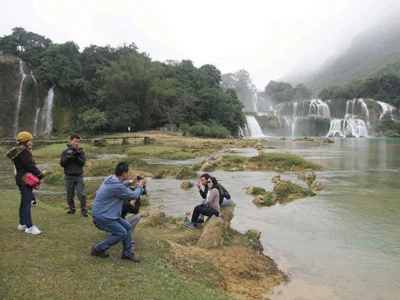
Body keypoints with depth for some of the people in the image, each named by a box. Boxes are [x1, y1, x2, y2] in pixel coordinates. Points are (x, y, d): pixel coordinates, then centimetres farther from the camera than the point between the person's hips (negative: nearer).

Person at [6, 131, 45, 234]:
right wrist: (40, 175, -15)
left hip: (21, 179, 10)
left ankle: (22, 224, 26)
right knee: (27, 202, -8)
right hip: (26, 180, -10)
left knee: (24, 201, 17)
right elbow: (30, 166, -21)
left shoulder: (18, 151, 16)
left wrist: (38, 174, 6)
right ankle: (29, 227, -4)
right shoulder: (23, 151, -16)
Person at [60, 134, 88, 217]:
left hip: (79, 176, 0)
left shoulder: (81, 151, 1)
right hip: (69, 177, 1)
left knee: (81, 194, -6)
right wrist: (68, 157, -20)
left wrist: (77, 157, -24)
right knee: (70, 195, 10)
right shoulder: (65, 152, -1)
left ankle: (84, 210, 2)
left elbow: (83, 162, -9)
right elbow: (62, 164, -5)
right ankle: (72, 209, 26)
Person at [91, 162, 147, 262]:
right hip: (101, 217, -10)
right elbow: (133, 195, -15)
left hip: (108, 214, 10)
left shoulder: (111, 178, 1)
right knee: (122, 233, -6)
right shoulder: (116, 186, -28)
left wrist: (131, 182, 24)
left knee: (127, 227, 7)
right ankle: (98, 249, 8)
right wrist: (140, 185, 0)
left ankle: (127, 253, 18)